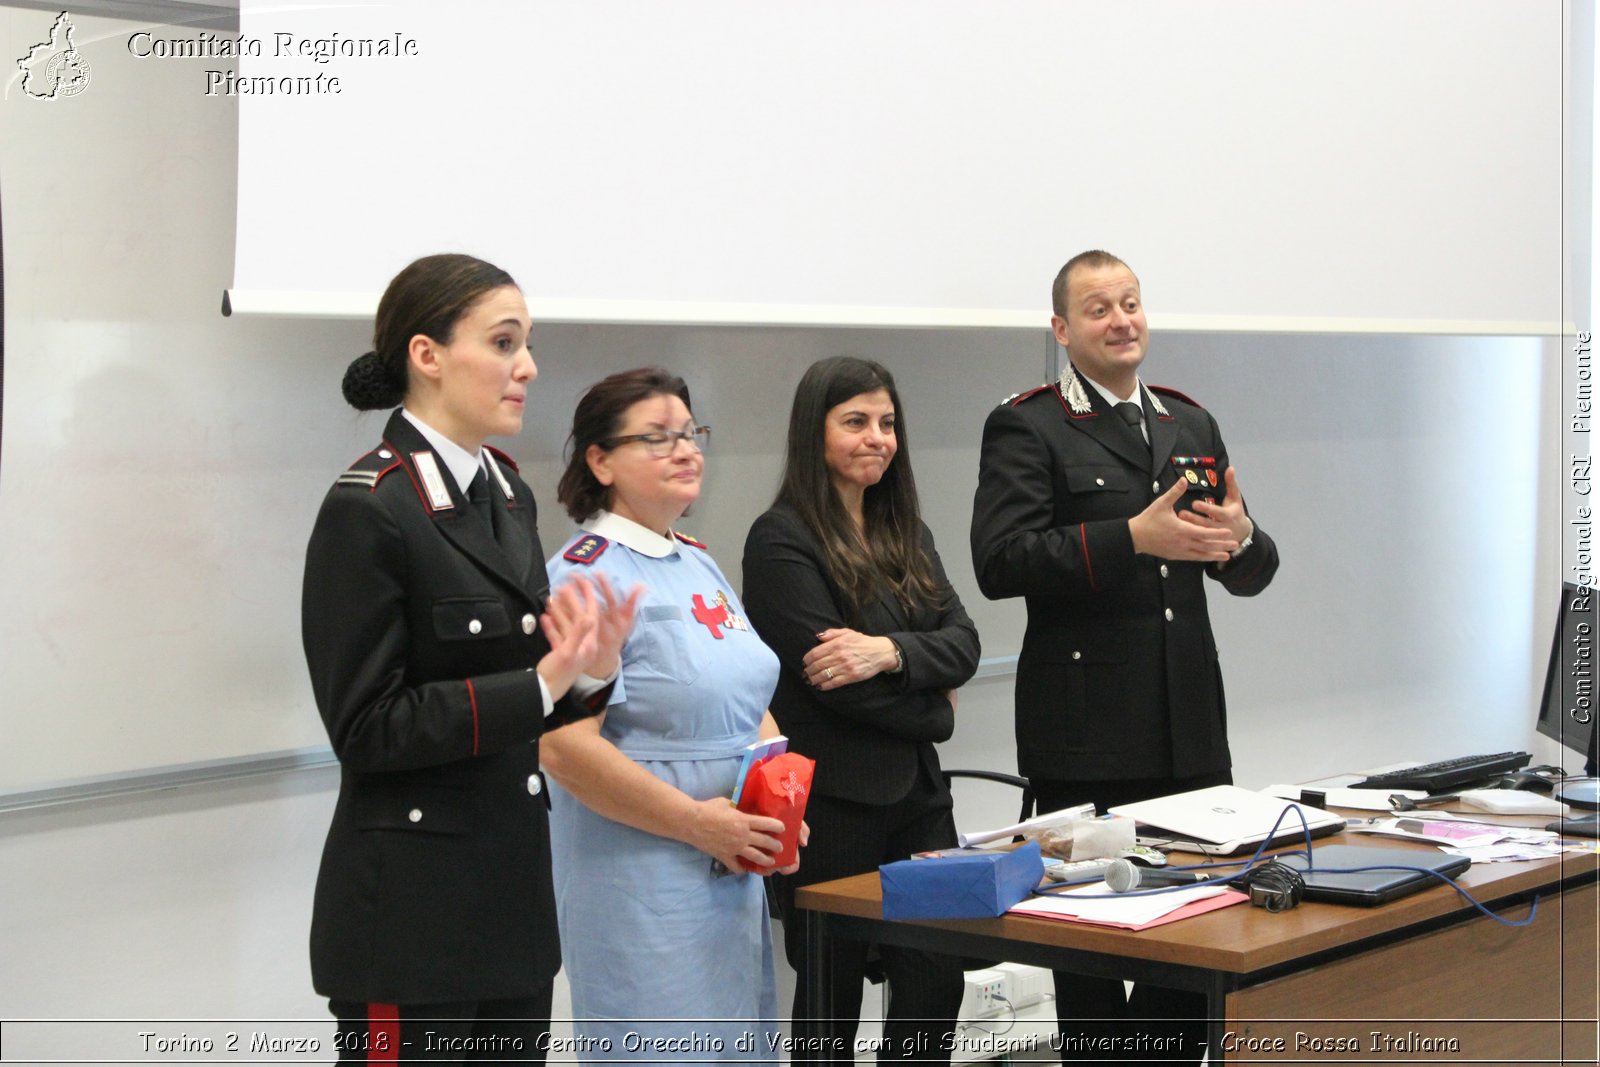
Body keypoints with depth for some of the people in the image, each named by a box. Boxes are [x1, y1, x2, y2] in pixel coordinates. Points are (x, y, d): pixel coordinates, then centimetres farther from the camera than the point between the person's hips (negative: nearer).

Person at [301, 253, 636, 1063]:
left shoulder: (505, 492, 10)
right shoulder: (367, 510, -14)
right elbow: (364, 728, -16)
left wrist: (589, 670, -5)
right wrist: (540, 683, -21)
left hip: (513, 888, 8)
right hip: (410, 905, -8)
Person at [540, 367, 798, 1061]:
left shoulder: (699, 564, 14)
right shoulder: (587, 577, -13)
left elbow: (751, 705, 21)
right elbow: (564, 746, -22)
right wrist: (697, 822, -19)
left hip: (732, 870, 9)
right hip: (642, 883, -9)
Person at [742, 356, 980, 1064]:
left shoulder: (906, 533, 14)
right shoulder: (782, 541, -9)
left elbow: (963, 644, 2)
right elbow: (827, 673, -16)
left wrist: (892, 653, -18)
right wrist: (931, 713, -3)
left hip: (915, 793, 7)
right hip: (831, 801, -7)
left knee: (936, 987, 6)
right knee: (832, 1000, 5)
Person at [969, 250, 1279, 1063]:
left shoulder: (1190, 424, 16)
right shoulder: (1026, 428, -3)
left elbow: (1252, 576, 16)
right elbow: (999, 562, -17)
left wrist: (1239, 536, -8)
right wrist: (1135, 538, -23)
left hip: (1190, 725, 5)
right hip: (1088, 736, -5)